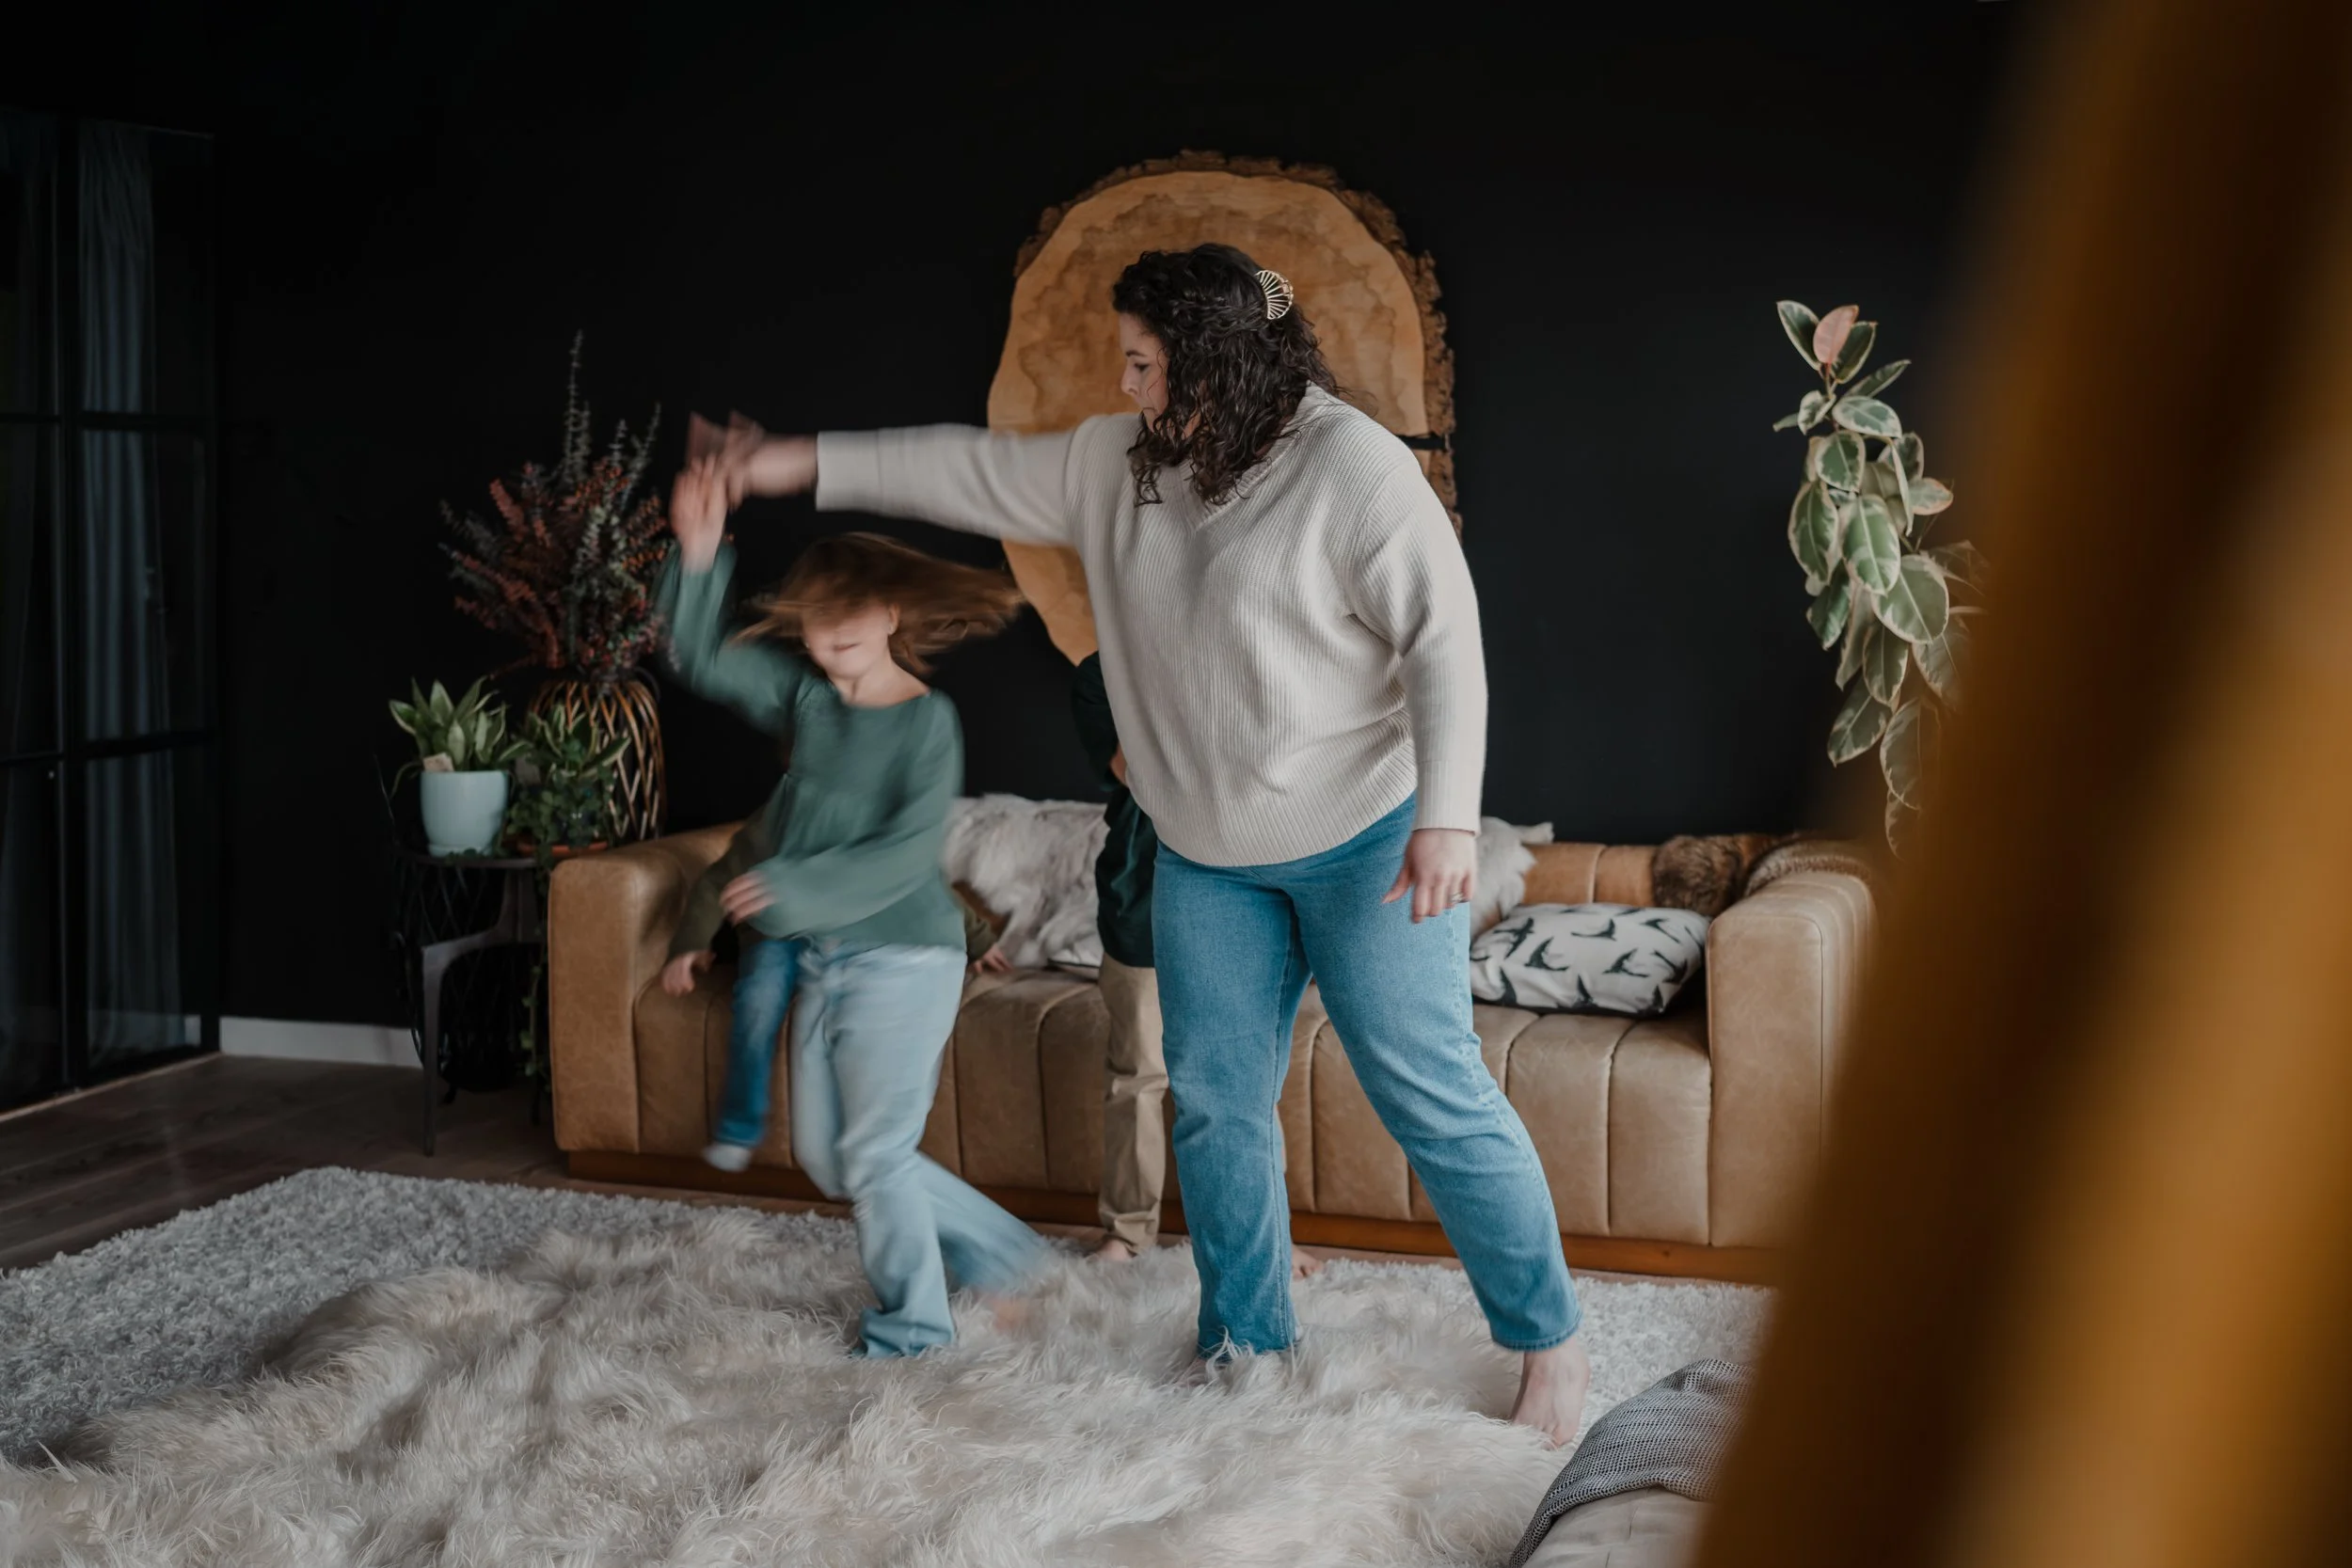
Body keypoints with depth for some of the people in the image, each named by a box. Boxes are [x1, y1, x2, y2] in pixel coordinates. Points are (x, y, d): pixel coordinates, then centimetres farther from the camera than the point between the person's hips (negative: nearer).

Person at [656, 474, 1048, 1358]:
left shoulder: (928, 720, -12)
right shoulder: (802, 692, 6)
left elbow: (908, 853, -19)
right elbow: (701, 659, 1)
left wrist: (797, 885, -25)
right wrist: (699, 557, -13)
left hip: (903, 959, -8)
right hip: (820, 959, 8)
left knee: (875, 1154, -3)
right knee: (825, 1155, 12)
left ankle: (912, 1327, 14)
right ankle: (992, 1247, 25)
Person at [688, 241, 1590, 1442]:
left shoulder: (1354, 467, -18)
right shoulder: (1119, 464, 3)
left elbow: (1444, 639, -19)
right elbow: (975, 472, 12)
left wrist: (1447, 817, -24)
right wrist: (795, 466, 12)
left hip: (1361, 839, -7)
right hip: (1206, 854, 7)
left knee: (1431, 1094, -4)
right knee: (1216, 1104, 11)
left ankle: (1549, 1340, 9)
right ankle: (1245, 1343, 26)